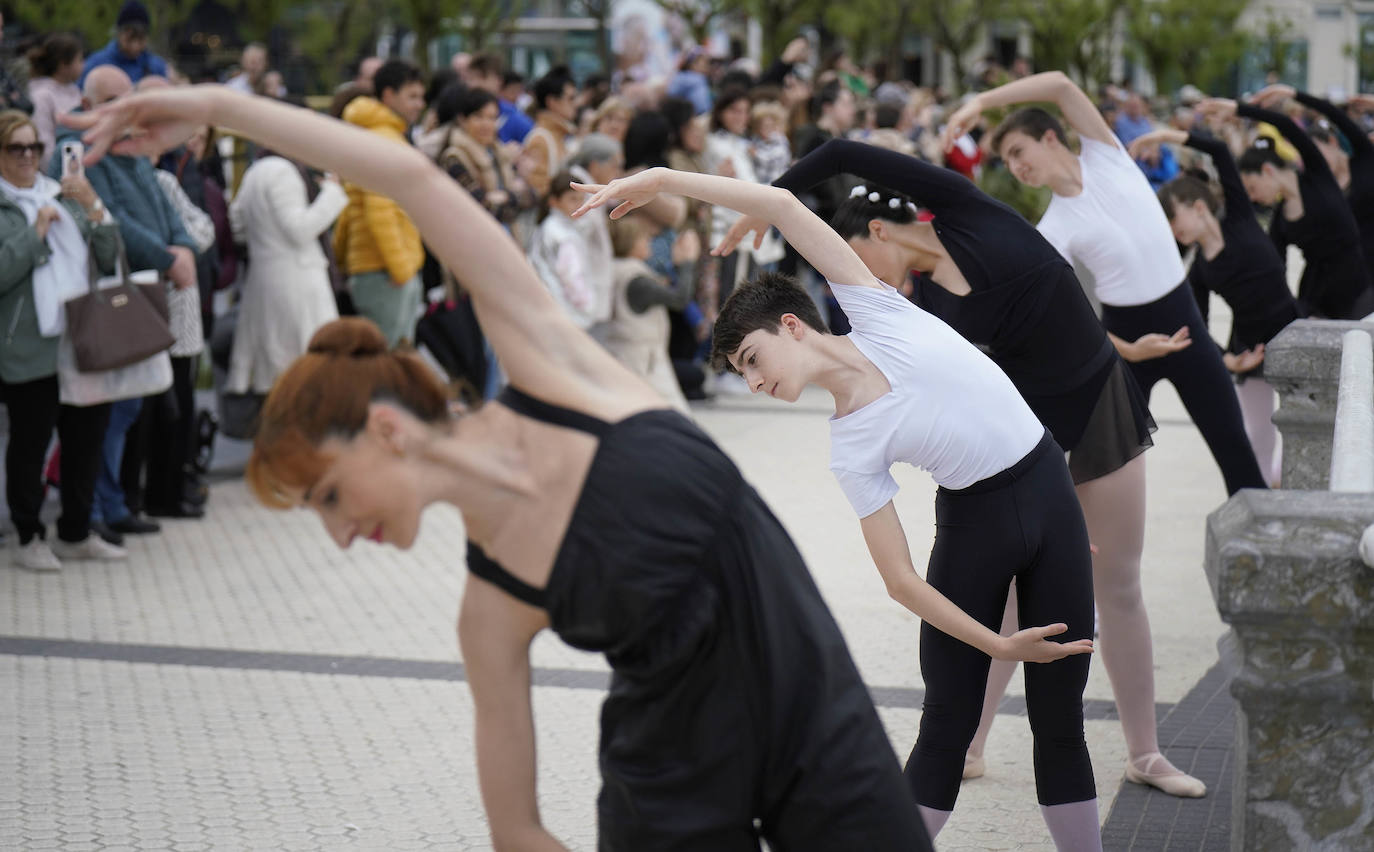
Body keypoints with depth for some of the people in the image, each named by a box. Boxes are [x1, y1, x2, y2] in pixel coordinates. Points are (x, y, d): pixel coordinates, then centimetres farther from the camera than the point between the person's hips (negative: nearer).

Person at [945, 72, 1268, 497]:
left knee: (1233, 446, 6)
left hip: (1183, 318, 0)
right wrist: (1127, 352, -19)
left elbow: (1061, 84, -14)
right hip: (1125, 332, 0)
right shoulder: (1052, 231, -3)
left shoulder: (1104, 155, -1)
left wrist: (981, 101, -19)